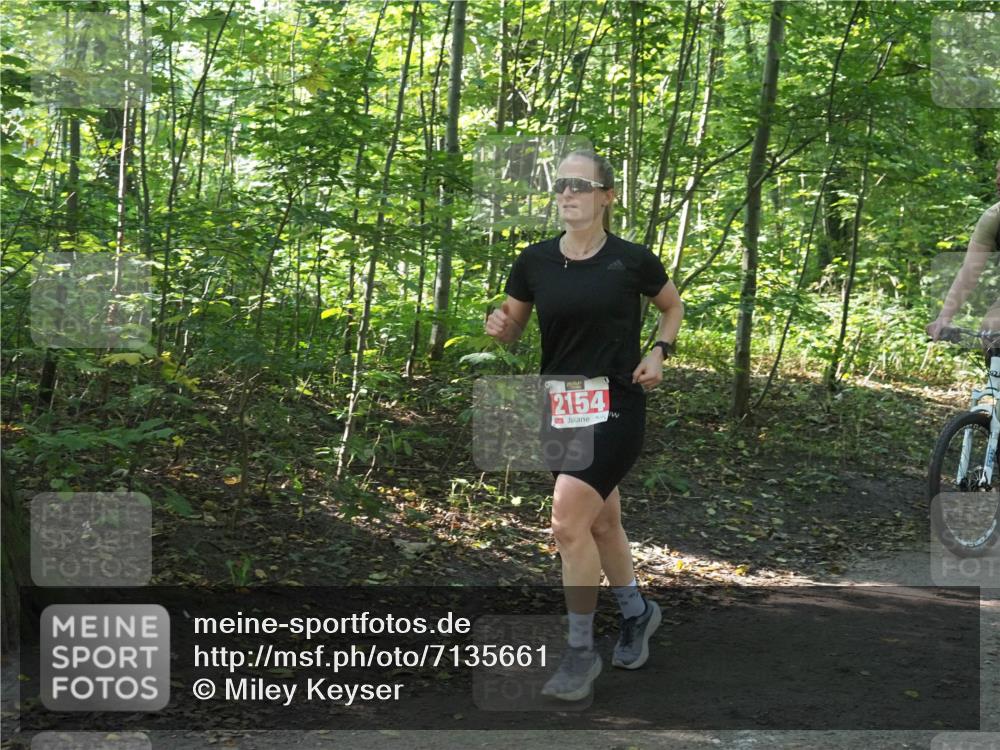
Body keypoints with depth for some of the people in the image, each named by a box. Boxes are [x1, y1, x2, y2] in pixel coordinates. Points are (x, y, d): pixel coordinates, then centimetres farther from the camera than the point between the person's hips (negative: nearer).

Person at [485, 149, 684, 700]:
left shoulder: (632, 260, -7)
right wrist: (500, 326, -13)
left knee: (569, 524, -15)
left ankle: (581, 651, -1)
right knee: (600, 521, 16)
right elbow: (512, 332, 10)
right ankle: (637, 611, 41)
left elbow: (673, 306, 12)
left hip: (616, 406, -5)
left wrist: (659, 353, -3)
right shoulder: (535, 261, 0)